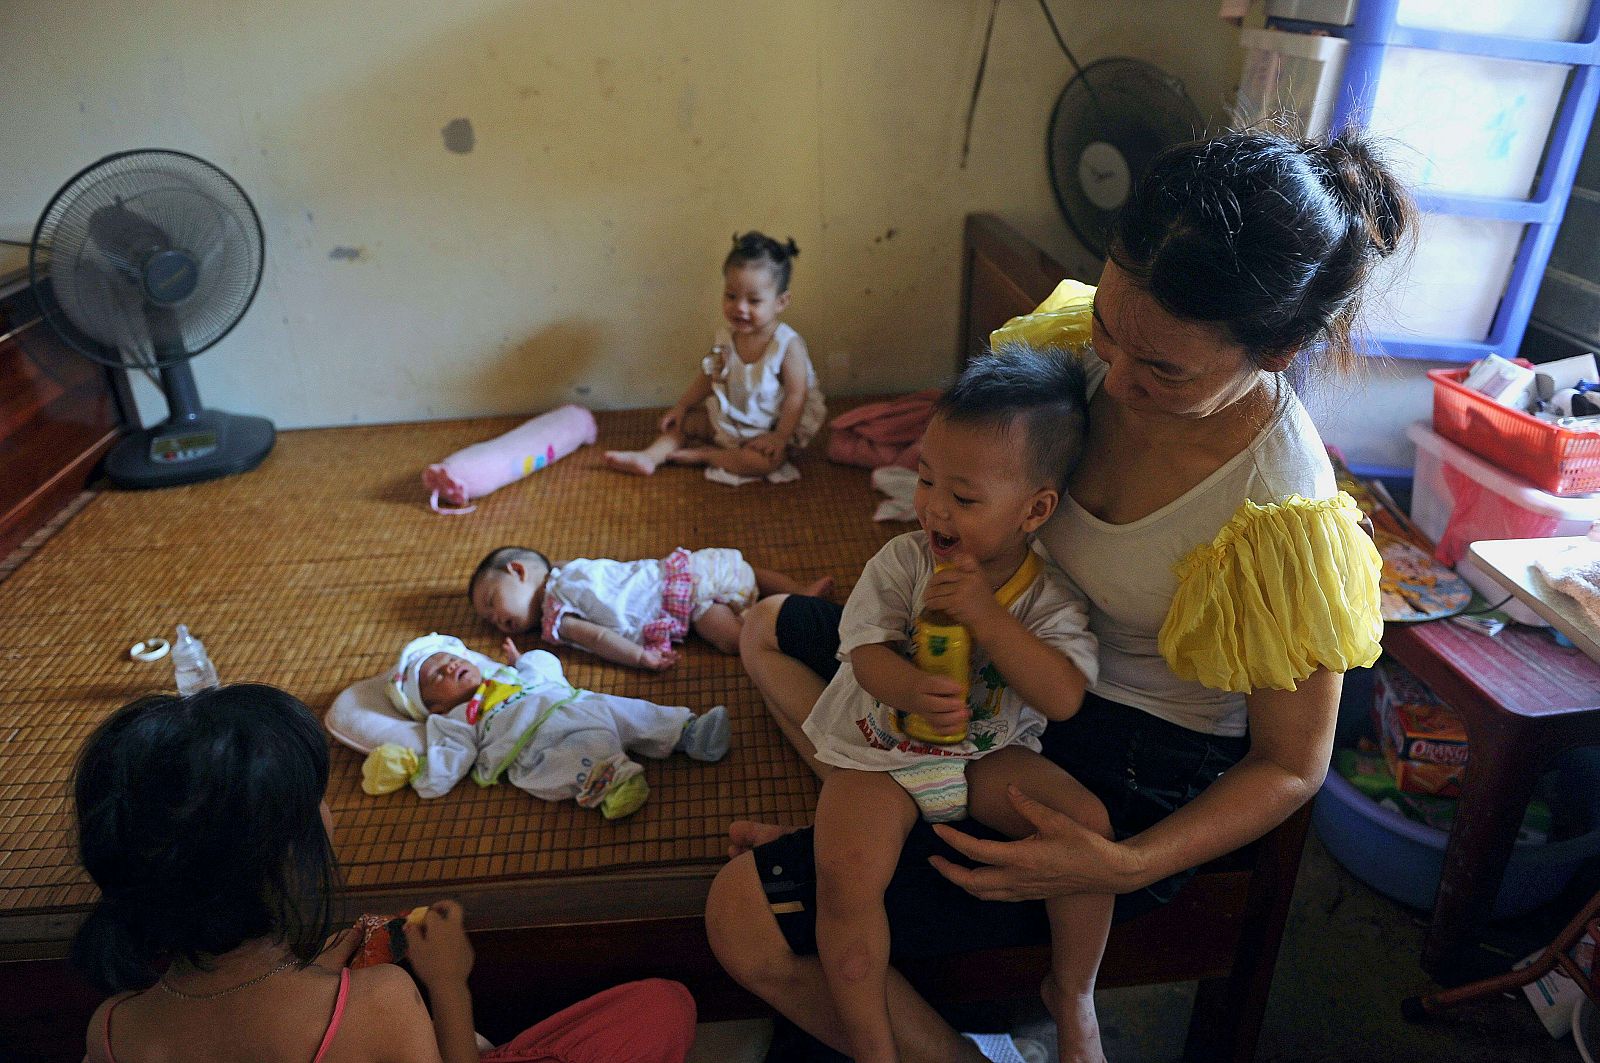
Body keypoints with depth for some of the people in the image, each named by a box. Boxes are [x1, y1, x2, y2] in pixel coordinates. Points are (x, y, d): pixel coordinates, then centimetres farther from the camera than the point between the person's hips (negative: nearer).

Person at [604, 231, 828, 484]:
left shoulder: (787, 345, -23)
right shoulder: (725, 335, -7)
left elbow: (796, 395, -21)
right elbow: (708, 375, 7)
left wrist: (780, 437, -25)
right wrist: (682, 406, 7)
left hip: (770, 428, -6)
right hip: (728, 420, 6)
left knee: (763, 461, -32)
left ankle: (703, 454, -16)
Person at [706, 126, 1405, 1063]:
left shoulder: (1285, 517, -31)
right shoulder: (1088, 338, -15)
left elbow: (1292, 766, -16)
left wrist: (1124, 869, -26)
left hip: (1122, 770, -7)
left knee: (748, 922, -13)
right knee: (770, 628, 22)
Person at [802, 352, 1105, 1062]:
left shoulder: (1049, 593, -10)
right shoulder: (902, 562, -10)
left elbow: (1064, 697, -20)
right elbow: (868, 653, -13)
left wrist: (984, 615, -31)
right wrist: (910, 688, -38)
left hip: (990, 753, 1)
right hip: (879, 752, -1)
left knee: (1087, 823, -17)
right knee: (845, 876, -24)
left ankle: (1072, 992, 10)